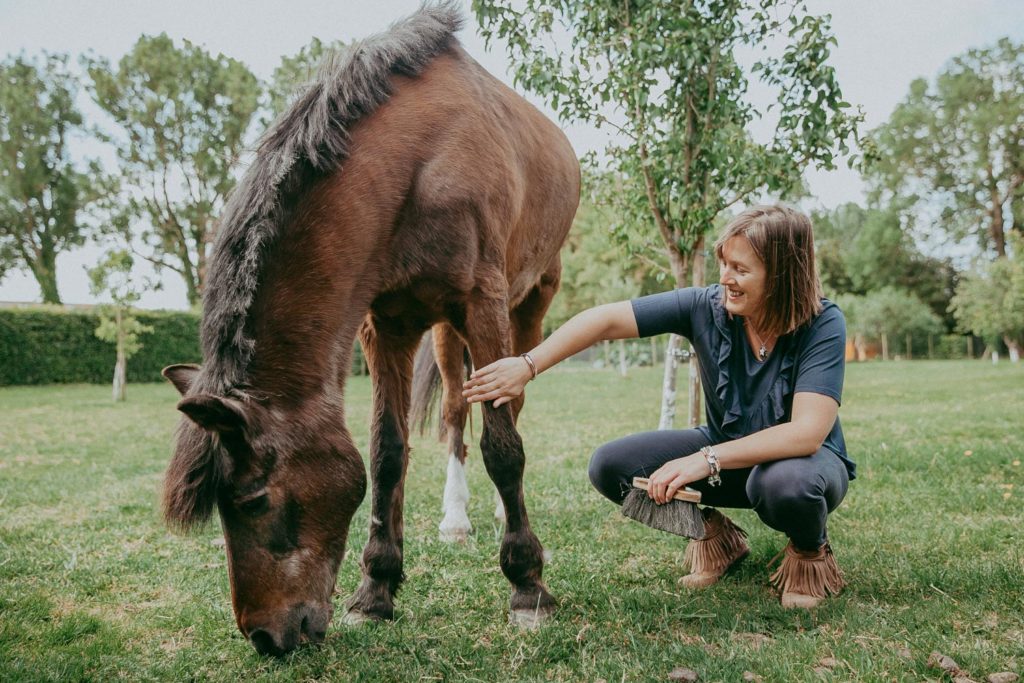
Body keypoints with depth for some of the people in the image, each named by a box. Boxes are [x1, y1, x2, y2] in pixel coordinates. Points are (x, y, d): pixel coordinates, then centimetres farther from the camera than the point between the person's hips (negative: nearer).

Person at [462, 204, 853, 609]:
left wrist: (706, 460, -40)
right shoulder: (706, 306, -16)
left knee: (785, 482, -42)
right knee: (610, 466, -16)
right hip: (726, 452, 4)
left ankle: (809, 550, -3)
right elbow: (606, 320, -20)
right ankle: (714, 534, 9)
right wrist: (528, 365, -30)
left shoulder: (823, 324, -25)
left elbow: (807, 433, -34)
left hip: (800, 459, -3)